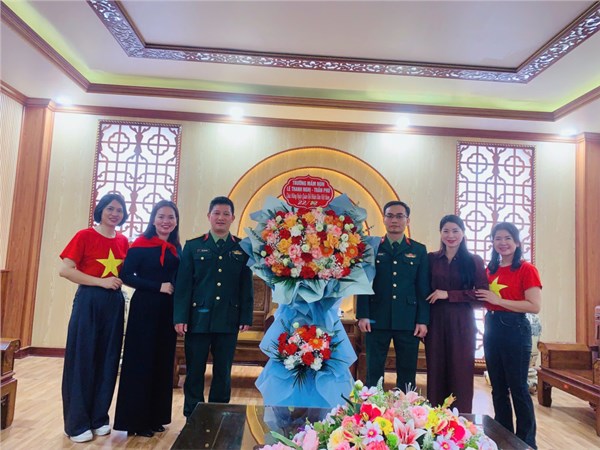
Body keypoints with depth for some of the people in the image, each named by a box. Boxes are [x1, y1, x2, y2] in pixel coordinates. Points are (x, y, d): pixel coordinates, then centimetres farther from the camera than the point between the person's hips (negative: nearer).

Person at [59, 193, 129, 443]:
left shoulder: (123, 241, 9)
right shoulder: (85, 236, -5)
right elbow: (65, 270, -12)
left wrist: (121, 281, -2)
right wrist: (101, 282, -16)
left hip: (114, 303, 5)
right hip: (89, 301, -5)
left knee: (107, 361, 9)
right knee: (82, 360, 1)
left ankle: (99, 418, 23)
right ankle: (77, 423, 14)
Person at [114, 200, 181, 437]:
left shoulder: (177, 248, 8)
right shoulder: (140, 244, -7)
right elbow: (126, 275, -12)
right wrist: (158, 287, -17)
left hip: (167, 311, 5)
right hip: (144, 309, -5)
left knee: (162, 363, 11)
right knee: (140, 362, 3)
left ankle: (155, 417, 24)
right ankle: (136, 420, 15)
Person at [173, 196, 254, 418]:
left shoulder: (243, 248, 6)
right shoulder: (193, 246, 5)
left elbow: (246, 285, 4)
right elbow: (183, 284, 0)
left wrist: (246, 317, -1)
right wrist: (180, 317, -6)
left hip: (228, 321, 1)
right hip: (198, 319, 0)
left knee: (223, 373, 10)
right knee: (194, 372, 9)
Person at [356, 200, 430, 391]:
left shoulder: (419, 250, 7)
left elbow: (423, 288, 5)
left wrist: (423, 320, -1)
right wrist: (362, 315, -5)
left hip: (408, 322, 1)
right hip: (377, 319, -1)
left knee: (407, 374, 9)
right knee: (373, 372, 6)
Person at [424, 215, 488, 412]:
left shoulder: (474, 261, 4)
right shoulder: (431, 259, 7)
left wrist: (448, 294, -11)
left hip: (462, 324, -1)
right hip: (435, 323, 1)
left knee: (461, 374, 2)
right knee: (436, 372, 5)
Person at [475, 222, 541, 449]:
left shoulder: (526, 269, -7)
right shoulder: (490, 270, 10)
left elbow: (535, 306, -16)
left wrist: (498, 300, -17)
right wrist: (481, 297, -1)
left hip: (514, 329, -6)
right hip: (491, 329, 6)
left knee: (518, 388, 2)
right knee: (498, 388, 14)